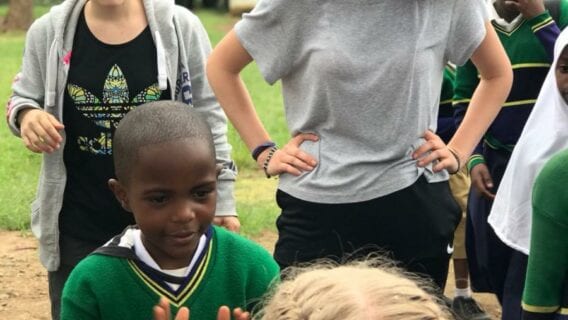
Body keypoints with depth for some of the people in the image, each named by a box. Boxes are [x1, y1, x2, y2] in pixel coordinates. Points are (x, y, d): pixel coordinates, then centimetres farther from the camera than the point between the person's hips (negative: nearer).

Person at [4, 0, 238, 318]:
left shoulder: (179, 27, -5)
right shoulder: (49, 31, -2)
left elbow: (208, 117, 0)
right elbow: (24, 100, 9)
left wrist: (223, 200, 0)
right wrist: (26, 116, -16)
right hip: (79, 227, 1)